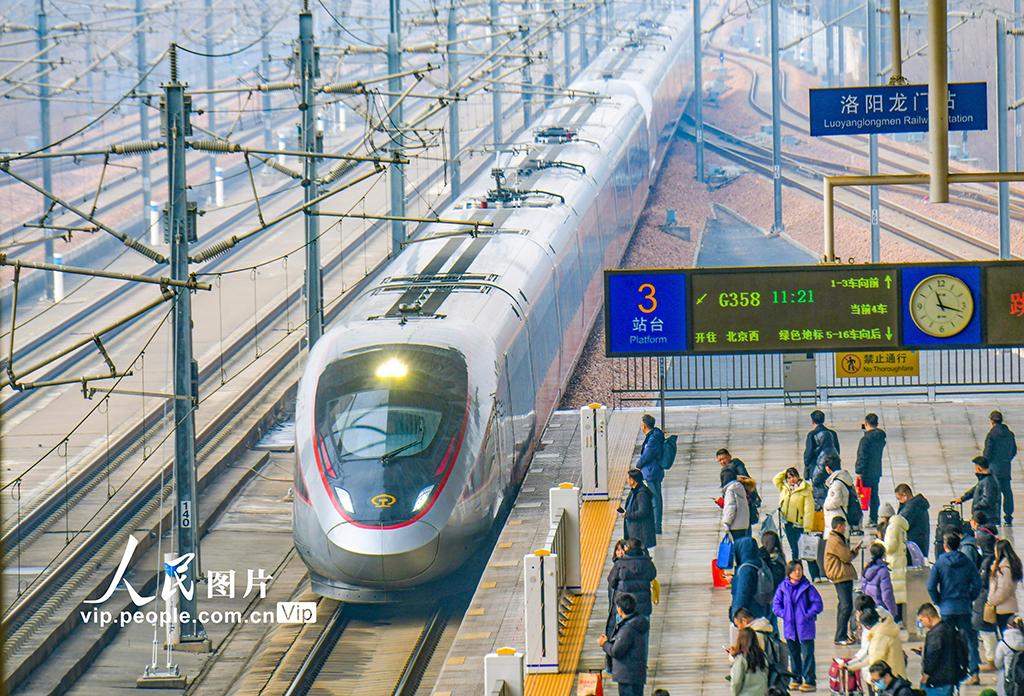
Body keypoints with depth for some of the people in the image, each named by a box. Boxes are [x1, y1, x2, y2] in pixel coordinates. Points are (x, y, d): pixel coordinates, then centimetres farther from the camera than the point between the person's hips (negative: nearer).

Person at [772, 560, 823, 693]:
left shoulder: (807, 587, -6)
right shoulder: (783, 587, 3)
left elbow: (818, 604, -5)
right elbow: (776, 605, 6)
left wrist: (807, 615, -13)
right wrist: (784, 614, -7)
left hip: (805, 626, -4)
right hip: (789, 626, 4)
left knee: (807, 654, -3)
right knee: (793, 654, 12)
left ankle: (810, 681, 0)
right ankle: (796, 680, 22)